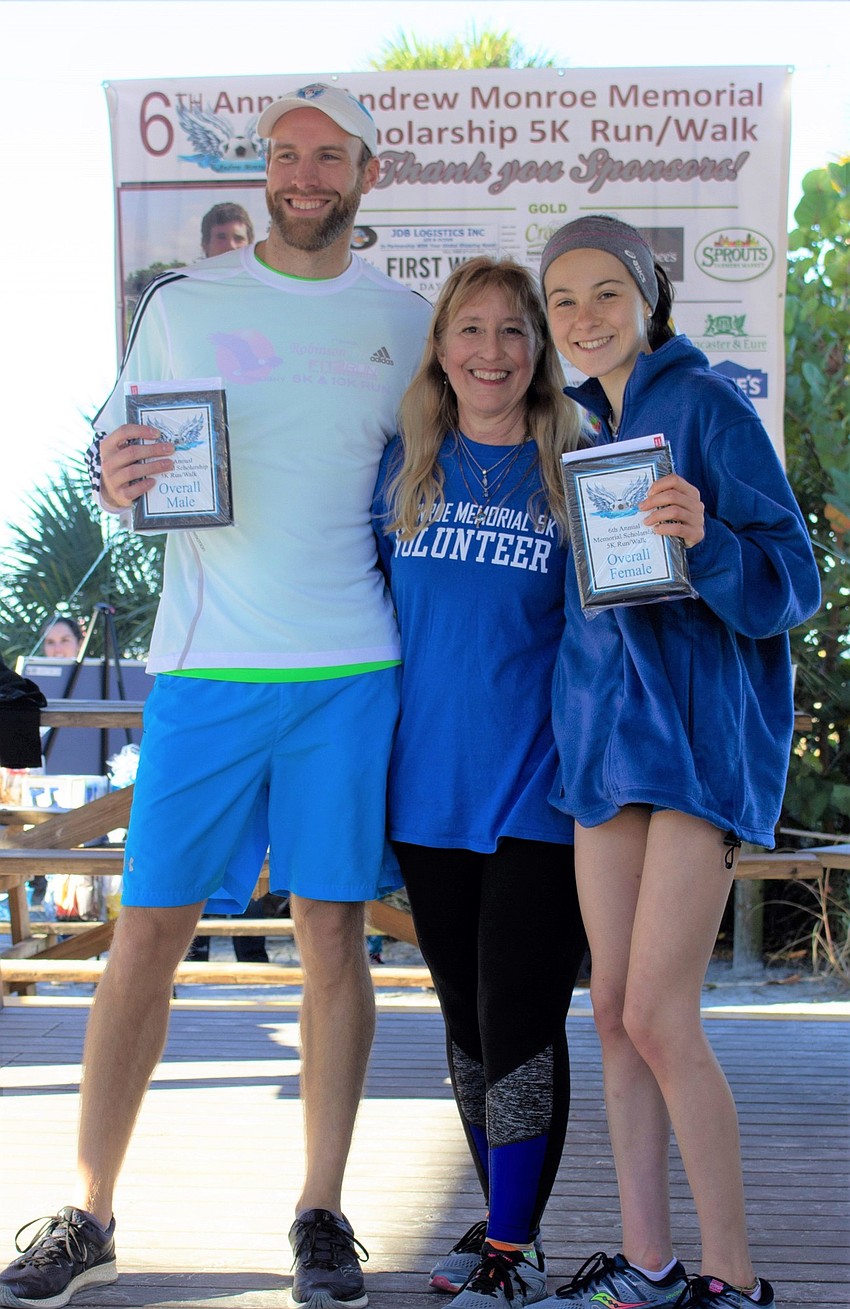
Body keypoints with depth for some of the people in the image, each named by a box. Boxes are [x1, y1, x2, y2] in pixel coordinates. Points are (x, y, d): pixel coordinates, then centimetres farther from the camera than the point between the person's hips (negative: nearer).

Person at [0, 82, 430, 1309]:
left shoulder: (406, 321, 10)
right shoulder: (185, 302, 8)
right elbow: (115, 460, 11)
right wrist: (120, 479, -12)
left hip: (351, 669, 1)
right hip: (206, 666, 0)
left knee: (334, 933, 3)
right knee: (149, 932, 0)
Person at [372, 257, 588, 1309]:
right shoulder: (402, 469, 7)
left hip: (537, 790, -4)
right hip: (431, 788, 4)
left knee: (520, 1024, -4)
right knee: (466, 1018, 13)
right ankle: (499, 1223, 28)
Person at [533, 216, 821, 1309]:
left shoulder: (707, 406, -6)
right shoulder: (582, 427, 15)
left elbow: (790, 583, -12)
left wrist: (705, 537, -30)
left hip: (701, 726, -7)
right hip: (606, 726, 7)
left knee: (658, 1018, -10)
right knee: (614, 1011, 6)